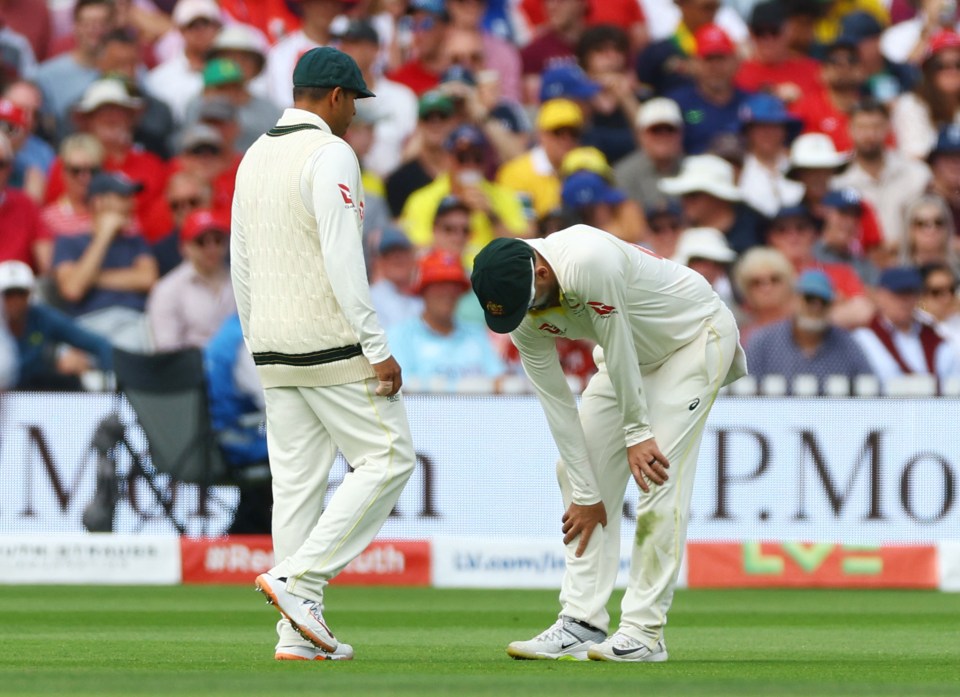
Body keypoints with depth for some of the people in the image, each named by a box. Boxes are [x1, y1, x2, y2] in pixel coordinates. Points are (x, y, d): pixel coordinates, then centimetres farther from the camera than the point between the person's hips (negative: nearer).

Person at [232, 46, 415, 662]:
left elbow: (241, 264, 17)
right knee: (388, 458, -1)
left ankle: (300, 632, 5)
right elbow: (342, 258, -20)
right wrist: (378, 350, -19)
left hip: (275, 351, 8)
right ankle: (299, 579, -11)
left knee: (297, 482, 7)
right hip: (333, 347, -8)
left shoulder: (255, 157, 15)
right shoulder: (330, 154, -11)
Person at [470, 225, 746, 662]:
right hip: (634, 353, 7)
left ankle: (643, 633, -14)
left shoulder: (588, 265, -39)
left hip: (698, 335, -7)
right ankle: (582, 623, 0)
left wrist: (637, 431, -14)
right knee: (577, 469, -1)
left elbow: (618, 350, -26)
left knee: (659, 476, -16)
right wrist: (584, 494, -10)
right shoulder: (519, 306, -15)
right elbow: (556, 402, -10)